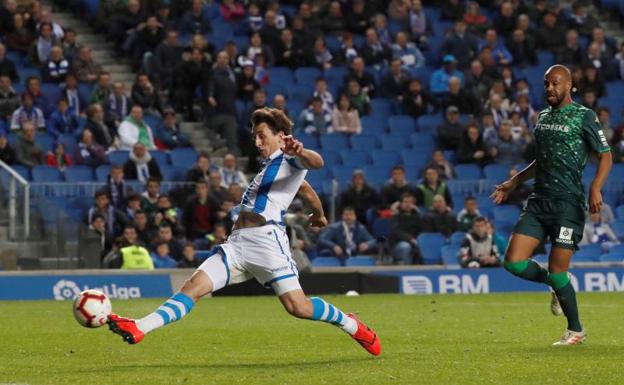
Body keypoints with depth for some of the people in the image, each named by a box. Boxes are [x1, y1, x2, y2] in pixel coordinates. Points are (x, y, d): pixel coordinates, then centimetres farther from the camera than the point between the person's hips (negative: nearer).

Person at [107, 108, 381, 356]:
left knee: (298, 307, -16)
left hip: (265, 238, -8)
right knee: (193, 288, -8)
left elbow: (316, 162, -22)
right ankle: (139, 329, -22)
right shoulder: (271, 165, 29)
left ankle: (351, 325, 8)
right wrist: (319, 214, 62)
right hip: (238, 242, 8)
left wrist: (299, 152, -45)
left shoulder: (290, 160, 2)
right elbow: (307, 190, 44)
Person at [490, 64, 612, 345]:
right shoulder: (543, 117, 17)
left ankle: (576, 330, 11)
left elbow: (605, 155, -5)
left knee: (557, 271, -8)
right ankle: (559, 286, 22)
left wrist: (595, 188, -21)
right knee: (514, 262, -5)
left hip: (569, 203, -7)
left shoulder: (584, 116, -4)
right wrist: (514, 182, 25)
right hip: (540, 201, 7)